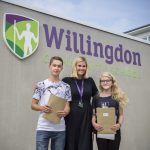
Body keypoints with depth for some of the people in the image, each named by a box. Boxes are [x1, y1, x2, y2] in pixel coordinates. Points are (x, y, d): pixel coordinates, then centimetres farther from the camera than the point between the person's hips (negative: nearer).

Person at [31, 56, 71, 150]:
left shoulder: (66, 87, 6)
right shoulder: (41, 85, 1)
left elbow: (67, 106, 5)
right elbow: (33, 105, 2)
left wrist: (64, 112, -18)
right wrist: (42, 108, -19)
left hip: (60, 128, 2)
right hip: (43, 127, -2)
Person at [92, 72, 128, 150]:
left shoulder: (117, 97, 2)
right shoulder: (96, 98, 4)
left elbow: (121, 114, 4)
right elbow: (93, 114, 7)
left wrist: (119, 124, -14)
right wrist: (94, 123, -12)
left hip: (114, 131, 0)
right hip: (100, 131, 1)